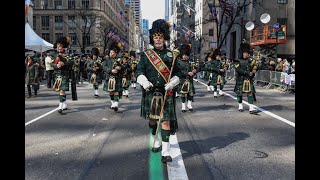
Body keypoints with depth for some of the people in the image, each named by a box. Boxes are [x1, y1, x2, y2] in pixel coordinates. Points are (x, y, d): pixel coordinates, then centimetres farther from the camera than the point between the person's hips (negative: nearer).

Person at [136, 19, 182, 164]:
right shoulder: (146, 55, 5)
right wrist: (145, 82, -20)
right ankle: (156, 141, 40)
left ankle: (165, 152, -4)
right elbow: (139, 72, 0)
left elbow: (178, 73, 7)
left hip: (166, 94, -1)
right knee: (152, 119, 15)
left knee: (166, 121, -6)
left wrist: (172, 83, -12)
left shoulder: (171, 55, 6)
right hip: (150, 92, 2)